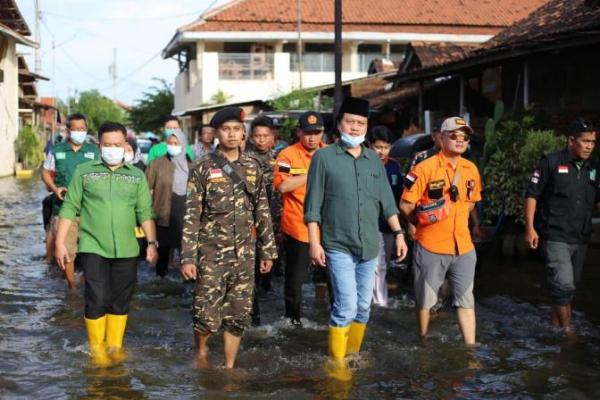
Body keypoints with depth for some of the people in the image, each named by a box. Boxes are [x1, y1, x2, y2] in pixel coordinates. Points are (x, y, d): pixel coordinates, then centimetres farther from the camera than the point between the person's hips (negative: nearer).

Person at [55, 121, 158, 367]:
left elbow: (145, 212, 9)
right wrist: (60, 242, -2)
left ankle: (115, 346, 22)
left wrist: (152, 242, 1)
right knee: (97, 300, -5)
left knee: (120, 301, 8)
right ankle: (97, 348, 11)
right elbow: (69, 208, 3)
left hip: (126, 250, 2)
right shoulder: (84, 172, 3)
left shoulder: (137, 176, 9)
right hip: (93, 248, -2)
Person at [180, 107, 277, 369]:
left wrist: (268, 251, 10)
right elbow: (191, 216, -7)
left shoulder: (253, 167, 7)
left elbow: (262, 213, 12)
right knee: (208, 317, -4)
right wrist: (188, 257, -11)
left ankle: (229, 366, 23)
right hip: (212, 255, -3)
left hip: (244, 256, 4)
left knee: (239, 316, 7)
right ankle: (201, 351, 26)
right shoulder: (203, 168, -5)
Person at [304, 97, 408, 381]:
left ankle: (353, 354, 25)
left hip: (369, 246, 5)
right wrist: (314, 242, -9)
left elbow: (386, 200, 15)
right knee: (347, 305, -12)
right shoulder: (324, 157, -3)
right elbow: (313, 205, -5)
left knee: (363, 306, 10)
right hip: (338, 246, -5)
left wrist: (398, 233, 9)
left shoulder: (374, 159, 10)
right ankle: (336, 361, 2)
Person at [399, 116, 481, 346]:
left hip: (463, 247, 4)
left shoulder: (471, 169, 7)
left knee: (465, 300, 5)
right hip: (430, 247, -4)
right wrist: (425, 222, -2)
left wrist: (457, 219, 10)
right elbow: (405, 205, -10)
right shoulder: (426, 168, -11)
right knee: (425, 299, 11)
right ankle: (423, 341, 29)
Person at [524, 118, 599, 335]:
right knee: (564, 284, -13)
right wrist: (530, 228, -11)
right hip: (555, 236, -6)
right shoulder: (551, 162, -6)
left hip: (580, 238, 6)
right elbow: (532, 195, -5)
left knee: (570, 285, 12)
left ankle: (556, 325, 25)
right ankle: (567, 330, -5)